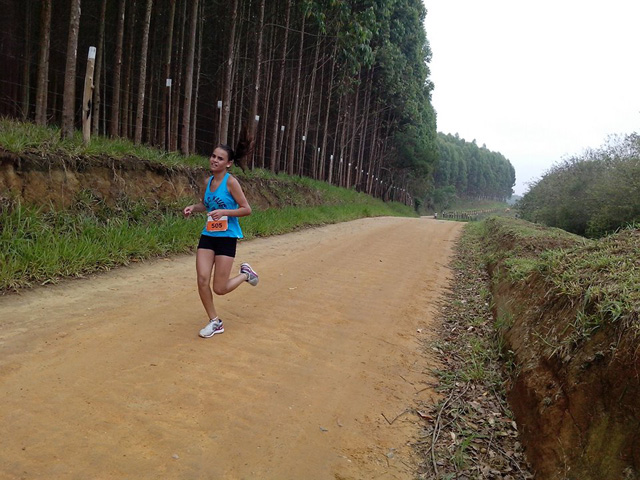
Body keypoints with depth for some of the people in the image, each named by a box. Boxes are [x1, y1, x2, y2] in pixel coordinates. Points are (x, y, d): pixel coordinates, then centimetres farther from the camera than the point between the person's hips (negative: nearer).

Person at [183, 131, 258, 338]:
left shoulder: (230, 181, -12)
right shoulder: (208, 181, 6)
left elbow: (246, 209, -13)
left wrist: (223, 212, -24)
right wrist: (193, 207, 2)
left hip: (227, 237, -6)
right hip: (207, 235, 6)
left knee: (220, 289, -3)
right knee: (202, 280, -5)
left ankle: (245, 274, 28)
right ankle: (215, 322, 14)